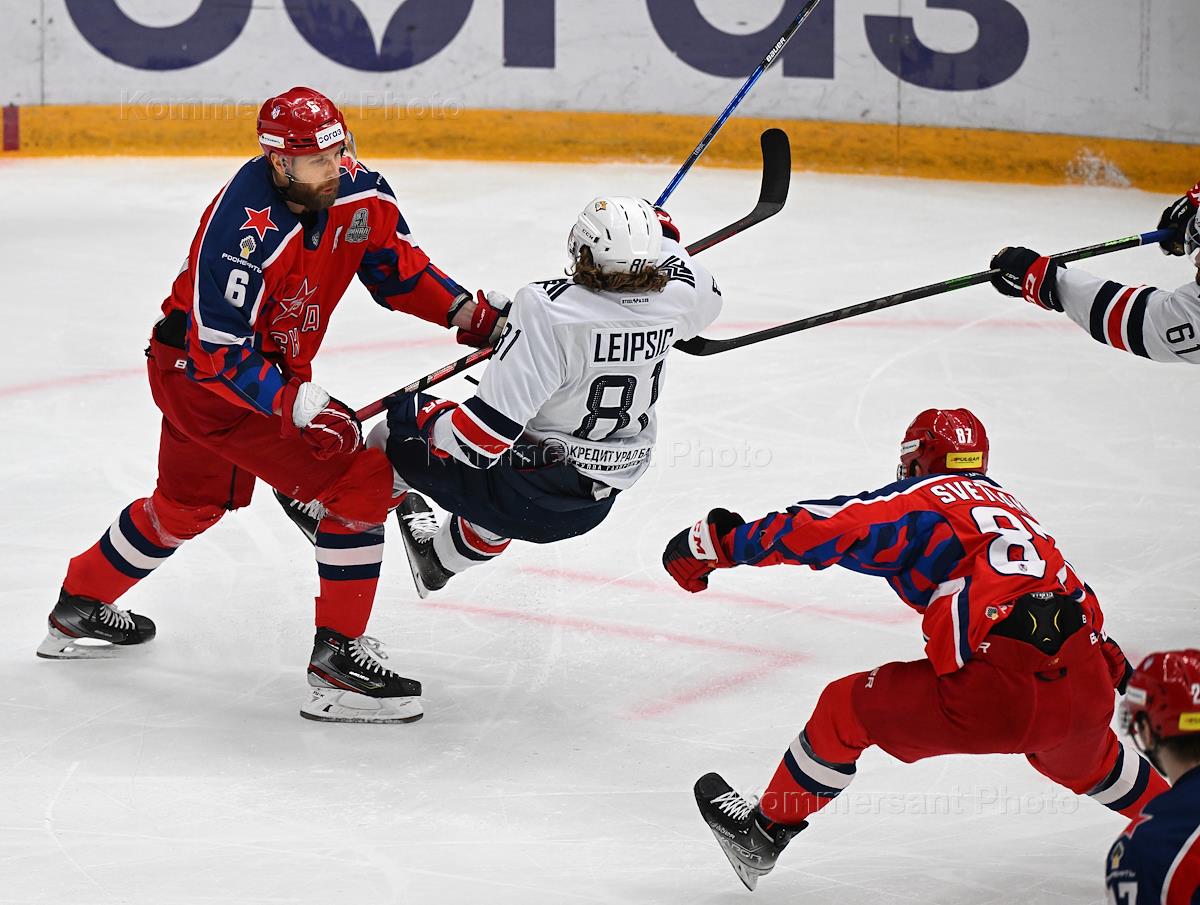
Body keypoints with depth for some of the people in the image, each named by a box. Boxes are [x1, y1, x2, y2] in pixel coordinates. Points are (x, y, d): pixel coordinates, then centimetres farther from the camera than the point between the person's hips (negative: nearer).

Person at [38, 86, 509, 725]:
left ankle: (80, 608, 51)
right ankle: (338, 659, -12)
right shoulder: (244, 230, -32)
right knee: (360, 477, -17)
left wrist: (468, 312, -7)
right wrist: (298, 406, -38)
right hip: (205, 377, -9)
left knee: (189, 503, 30)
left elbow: (399, 267, 6)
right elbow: (220, 354, -31)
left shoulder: (359, 193, -10)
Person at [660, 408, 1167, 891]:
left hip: (997, 693, -6)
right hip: (1086, 688, 6)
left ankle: (764, 832, 26)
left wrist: (716, 542, 5)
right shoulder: (1009, 504, 30)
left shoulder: (919, 500, 10)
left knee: (846, 709, 15)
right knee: (1080, 758, 41)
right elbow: (1080, 599, 32)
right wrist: (1113, 665, 43)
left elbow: (822, 530, 0)